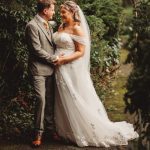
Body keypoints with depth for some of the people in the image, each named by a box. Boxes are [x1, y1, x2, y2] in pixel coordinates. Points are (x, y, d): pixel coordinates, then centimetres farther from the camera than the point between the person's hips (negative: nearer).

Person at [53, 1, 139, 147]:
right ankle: (68, 131, 25)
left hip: (72, 70, -7)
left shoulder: (77, 29, -12)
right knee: (64, 102, 13)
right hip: (60, 70, 7)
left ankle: (87, 132, 14)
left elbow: (80, 52, -14)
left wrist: (63, 59, -22)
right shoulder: (61, 27, 11)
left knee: (76, 102, 0)